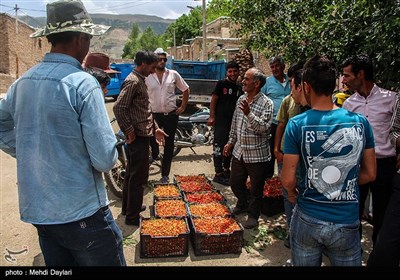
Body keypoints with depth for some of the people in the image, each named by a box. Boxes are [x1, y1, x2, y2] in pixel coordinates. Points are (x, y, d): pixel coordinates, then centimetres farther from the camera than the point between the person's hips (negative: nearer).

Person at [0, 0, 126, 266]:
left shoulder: (22, 82, 3)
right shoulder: (82, 83, -18)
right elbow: (104, 159, -20)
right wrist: (112, 154, 1)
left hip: (36, 210, 7)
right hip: (81, 212, -7)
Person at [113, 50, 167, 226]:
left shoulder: (140, 80, 15)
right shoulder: (133, 81, -17)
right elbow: (118, 108, -25)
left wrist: (155, 128, 17)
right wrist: (130, 131, -19)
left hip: (143, 135, 10)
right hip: (138, 137, -10)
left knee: (132, 173, 19)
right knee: (139, 177, -2)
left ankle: (127, 207, 33)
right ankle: (133, 216, 9)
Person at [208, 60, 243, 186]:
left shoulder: (239, 87, 10)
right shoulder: (221, 83, -6)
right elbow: (213, 100, -9)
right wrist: (212, 116, -17)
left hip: (233, 121, 7)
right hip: (220, 120, -6)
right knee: (219, 147, -3)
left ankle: (226, 169, 32)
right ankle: (218, 174, 4)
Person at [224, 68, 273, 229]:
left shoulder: (266, 103, -15)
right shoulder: (241, 99, 5)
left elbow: (263, 127, -25)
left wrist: (248, 113, -34)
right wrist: (231, 142, 16)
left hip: (257, 154, -6)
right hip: (239, 151, 6)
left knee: (256, 188, 9)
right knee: (235, 182, 19)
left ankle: (253, 215, 29)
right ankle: (242, 205, 45)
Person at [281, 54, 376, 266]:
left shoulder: (297, 125, -15)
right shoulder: (360, 122, -8)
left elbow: (288, 180, -14)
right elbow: (370, 174, 1)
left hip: (307, 219, -1)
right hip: (347, 223, 2)